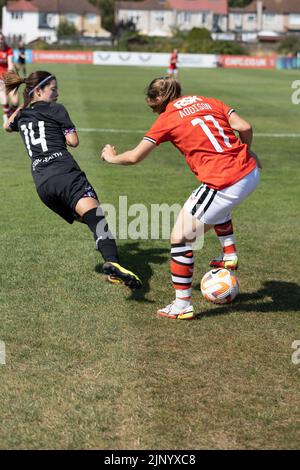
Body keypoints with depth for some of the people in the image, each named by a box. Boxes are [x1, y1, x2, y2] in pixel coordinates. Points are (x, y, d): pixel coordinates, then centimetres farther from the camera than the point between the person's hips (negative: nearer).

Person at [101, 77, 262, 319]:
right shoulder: (208, 101, 14)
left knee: (180, 237, 6)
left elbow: (134, 157, 4)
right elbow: (245, 127, 5)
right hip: (251, 173, 7)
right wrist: (247, 152, 24)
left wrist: (111, 157, 23)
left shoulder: (167, 119, 1)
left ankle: (182, 306, 10)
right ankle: (229, 254, 37)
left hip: (226, 185, -7)